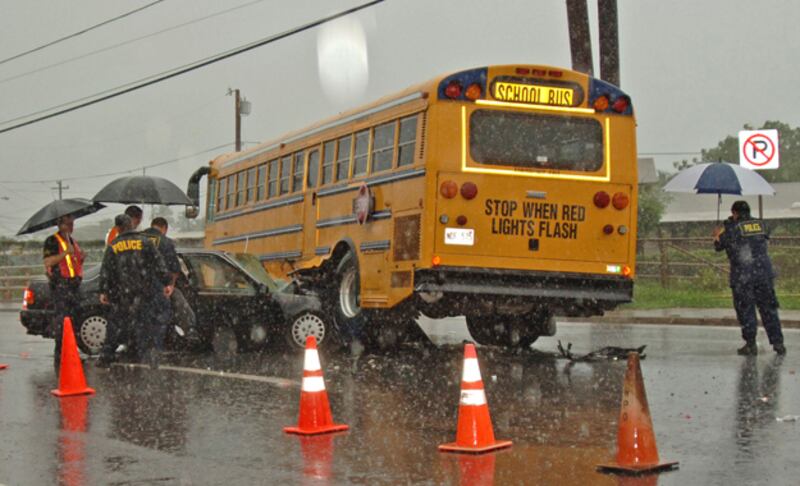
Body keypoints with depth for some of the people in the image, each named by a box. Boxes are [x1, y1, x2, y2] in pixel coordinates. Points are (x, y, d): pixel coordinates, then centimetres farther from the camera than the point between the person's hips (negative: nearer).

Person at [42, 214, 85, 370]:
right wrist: (66, 253, -21)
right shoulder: (52, 241, -3)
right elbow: (48, 262, -15)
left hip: (74, 285, 8)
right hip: (60, 285, -8)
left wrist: (81, 258, 12)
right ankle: (59, 356, -15)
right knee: (61, 320, -14)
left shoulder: (73, 241, 23)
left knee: (72, 319, 10)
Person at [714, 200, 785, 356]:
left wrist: (718, 235, 28)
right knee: (769, 309, 10)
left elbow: (718, 246, 5)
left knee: (746, 311, 5)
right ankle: (778, 342, 8)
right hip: (764, 273, 4)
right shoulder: (761, 225, 8)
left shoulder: (731, 228, -4)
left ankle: (750, 344, 5)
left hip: (742, 276, -4)